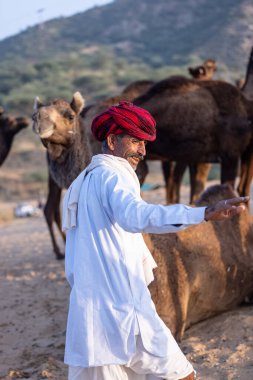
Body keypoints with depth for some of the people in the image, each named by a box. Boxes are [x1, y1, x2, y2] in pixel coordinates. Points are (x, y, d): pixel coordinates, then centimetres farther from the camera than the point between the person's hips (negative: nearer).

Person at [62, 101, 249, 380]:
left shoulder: (82, 182, 19)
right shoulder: (111, 177, -9)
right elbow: (135, 216, -34)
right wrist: (204, 214, -45)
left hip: (86, 309, 9)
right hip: (123, 306, -9)